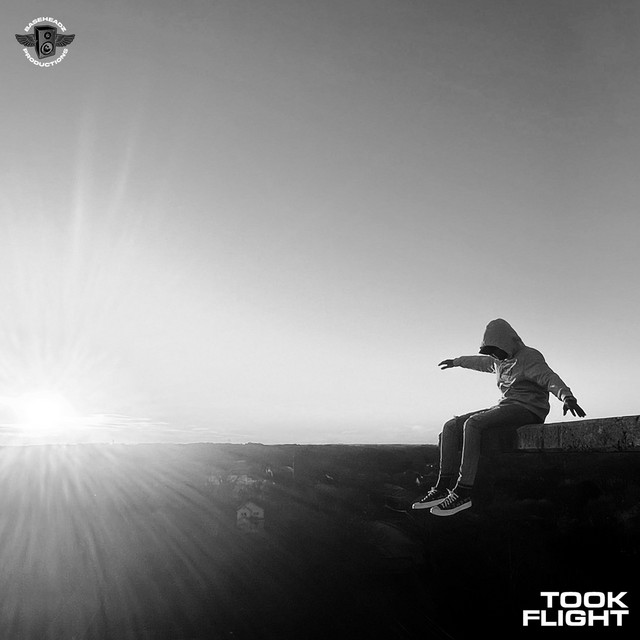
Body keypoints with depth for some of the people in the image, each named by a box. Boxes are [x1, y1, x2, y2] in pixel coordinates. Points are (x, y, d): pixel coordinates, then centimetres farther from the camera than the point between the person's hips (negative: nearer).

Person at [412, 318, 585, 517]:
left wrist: (567, 397, -42)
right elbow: (481, 362, 40)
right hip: (504, 407, 9)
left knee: (472, 424, -31)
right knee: (451, 427, -6)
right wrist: (456, 362, 54)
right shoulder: (500, 361, 19)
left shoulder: (529, 357, -6)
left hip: (527, 409, -9)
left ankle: (463, 492, -31)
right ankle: (443, 487, -13)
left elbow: (550, 379, -22)